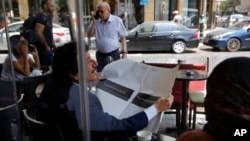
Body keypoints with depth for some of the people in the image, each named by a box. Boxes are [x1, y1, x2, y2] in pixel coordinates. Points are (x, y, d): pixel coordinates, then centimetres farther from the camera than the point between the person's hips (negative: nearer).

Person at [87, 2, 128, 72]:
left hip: (114, 54, -3)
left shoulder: (117, 21, -4)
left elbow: (123, 38, -1)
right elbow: (89, 35, 2)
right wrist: (94, 22, -8)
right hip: (100, 55, 3)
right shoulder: (96, 21, 4)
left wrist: (124, 53, -7)